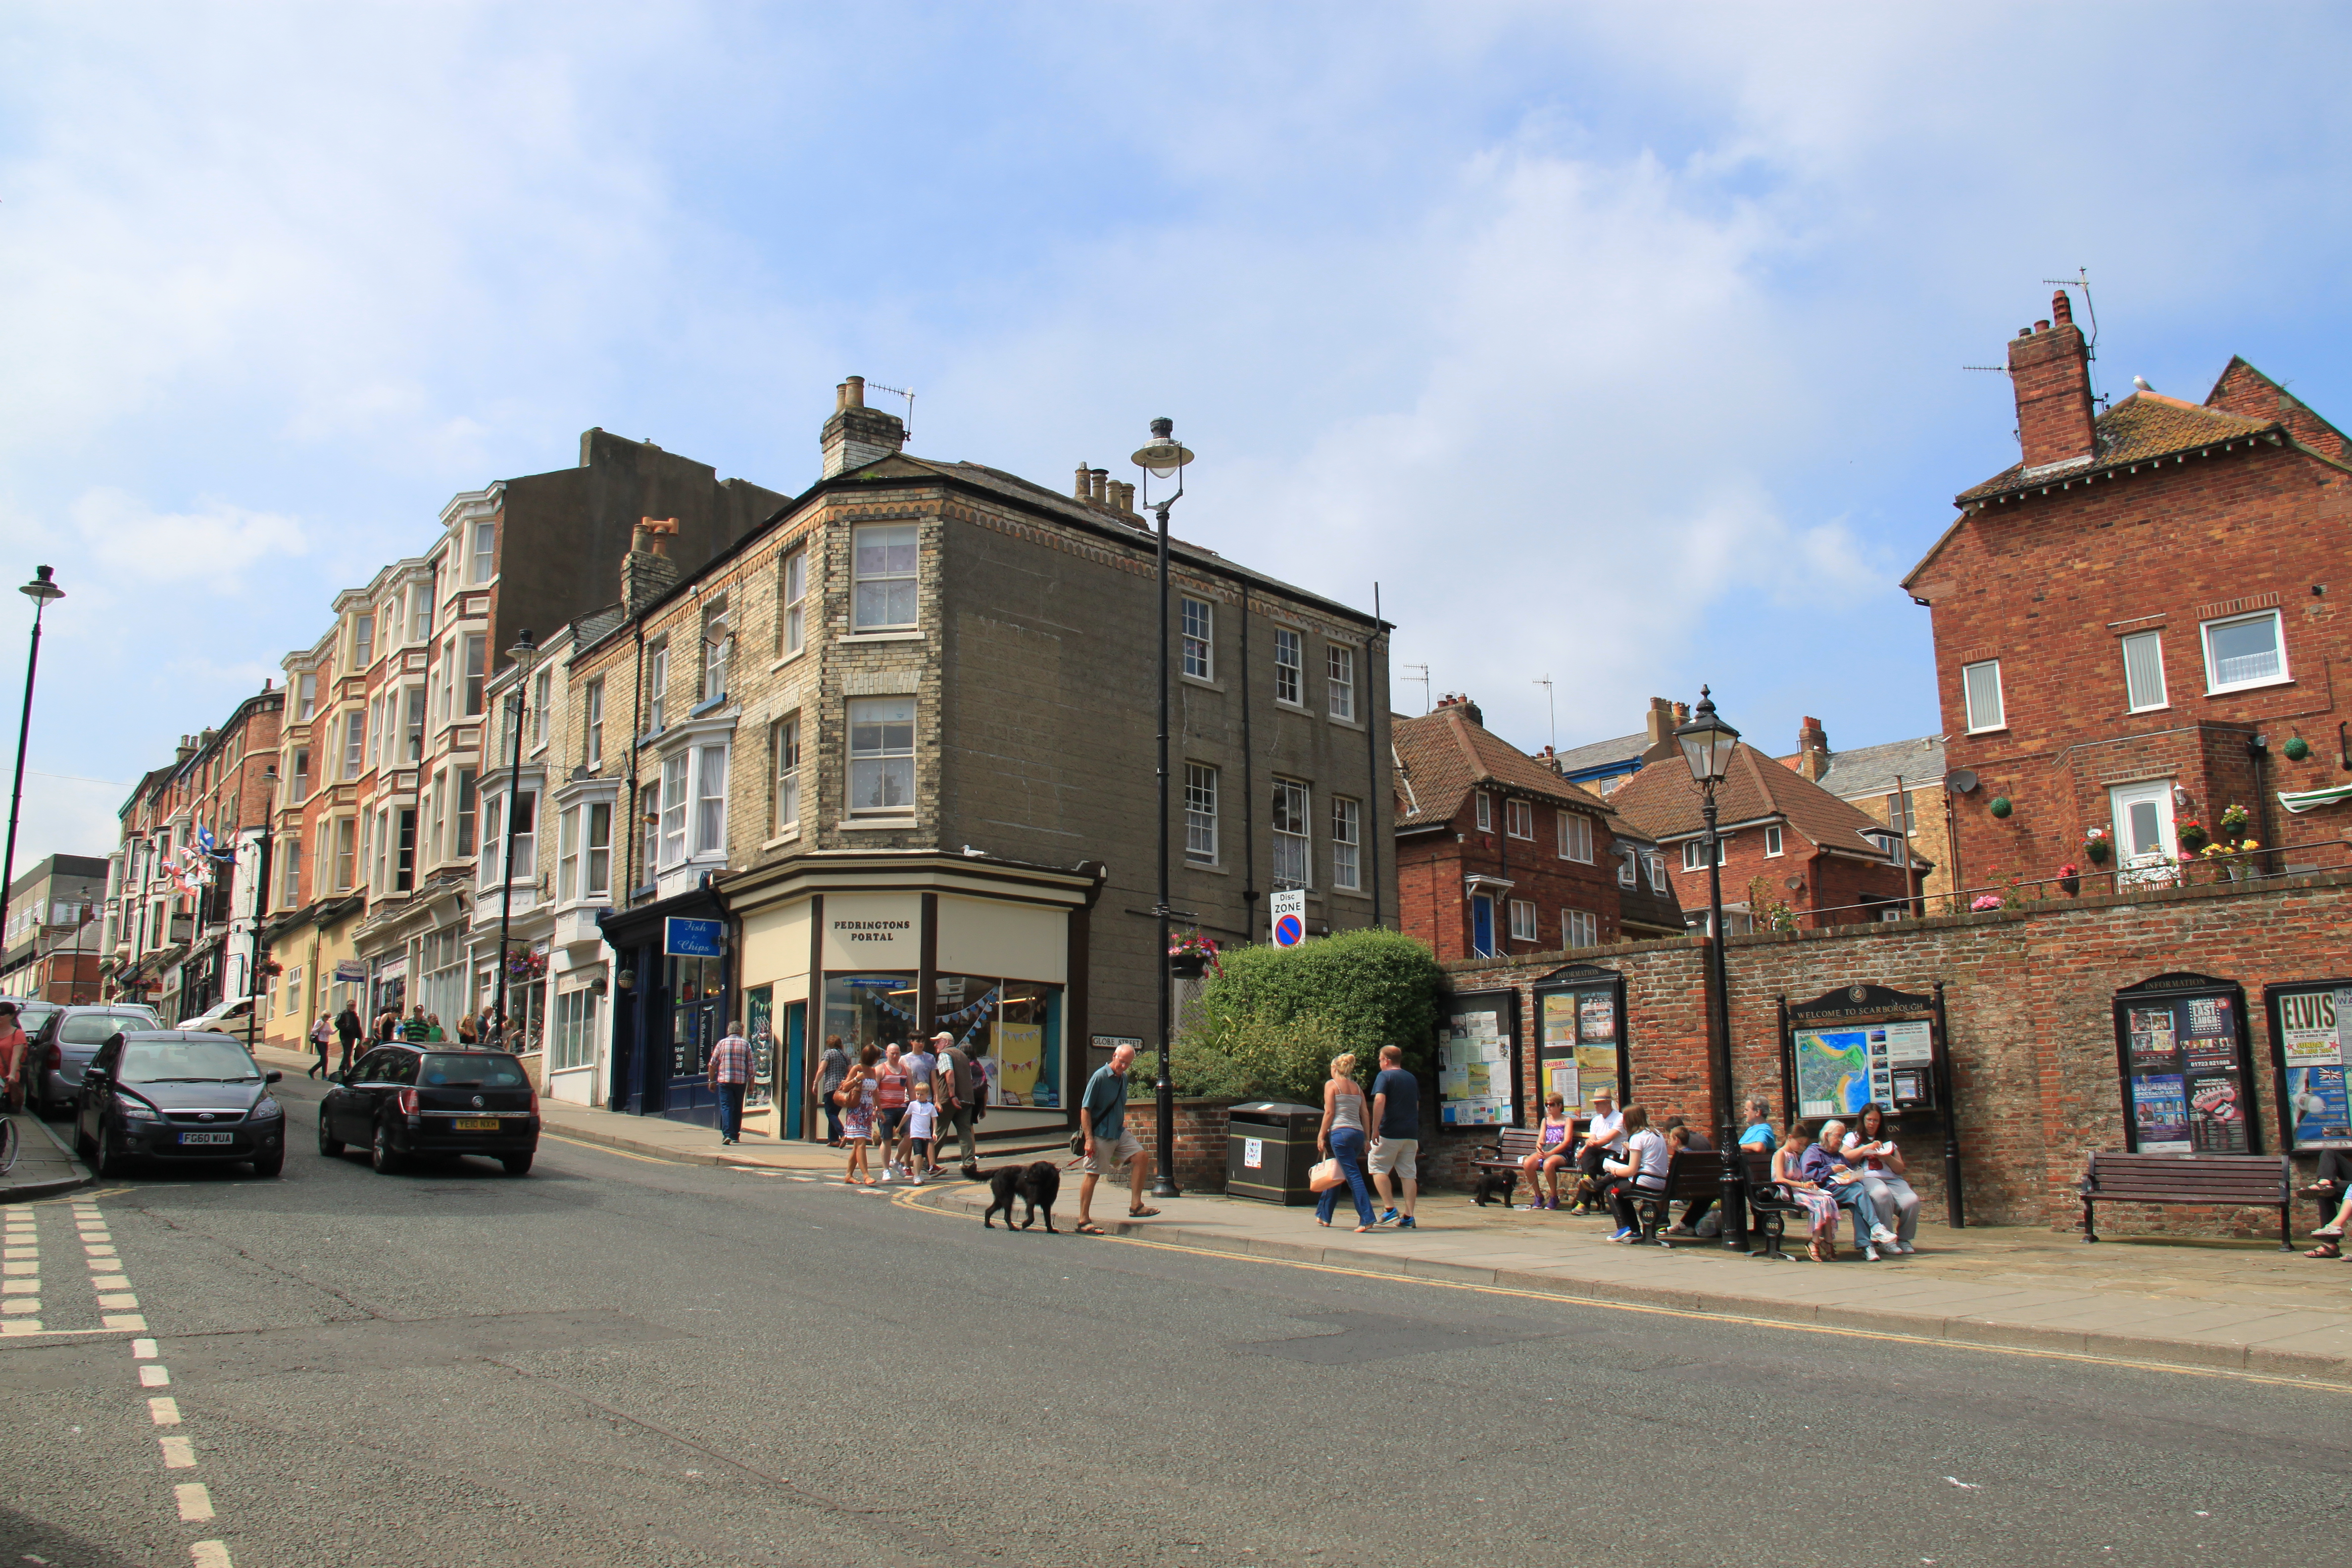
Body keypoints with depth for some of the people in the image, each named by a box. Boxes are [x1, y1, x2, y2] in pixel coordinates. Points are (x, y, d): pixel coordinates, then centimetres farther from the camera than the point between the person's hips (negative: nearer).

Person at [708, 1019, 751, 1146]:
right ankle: (735, 1136, 19)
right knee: (738, 1109, 14)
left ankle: (727, 1134, -19)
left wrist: (711, 1080, 14)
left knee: (726, 1107, -3)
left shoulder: (722, 1043, 4)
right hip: (741, 1081, 1)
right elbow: (751, 1065, 2)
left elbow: (712, 1065, 4)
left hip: (724, 1080, -1)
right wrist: (751, 1082, 10)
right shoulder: (746, 1044, 4)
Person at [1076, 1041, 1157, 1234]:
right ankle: (1084, 1221, 5)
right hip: (1100, 1134, -8)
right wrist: (1089, 1139, -20)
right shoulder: (1100, 1077, -15)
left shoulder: (1124, 1078, 9)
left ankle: (1136, 1206, 3)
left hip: (1119, 1132, 8)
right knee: (1093, 1175, -3)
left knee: (1142, 1156, -2)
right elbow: (1085, 1109, -16)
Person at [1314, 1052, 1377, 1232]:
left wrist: (1321, 1136, -2)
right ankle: (1324, 1215, 25)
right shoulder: (1358, 1087, 17)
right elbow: (1365, 1115, 13)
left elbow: (1329, 1113, -6)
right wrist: (1367, 1139, 16)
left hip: (1340, 1132, -6)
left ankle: (1367, 1219, -17)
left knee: (1354, 1176, -10)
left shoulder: (1331, 1084, 1)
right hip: (1358, 1134, 6)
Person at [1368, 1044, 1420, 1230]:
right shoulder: (1412, 1078, 16)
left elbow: (1380, 1100, -19)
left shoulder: (1385, 1076, -5)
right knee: (1409, 1174, 6)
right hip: (1411, 1133, 6)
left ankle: (1391, 1209, -4)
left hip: (1390, 1133, -6)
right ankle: (1408, 1216, 1)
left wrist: (1375, 1129, -19)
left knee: (1378, 1169, 6)